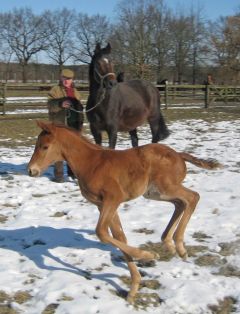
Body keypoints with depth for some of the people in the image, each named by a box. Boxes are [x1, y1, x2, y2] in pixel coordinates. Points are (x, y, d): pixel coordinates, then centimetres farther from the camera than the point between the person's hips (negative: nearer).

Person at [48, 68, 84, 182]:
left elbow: (79, 107, 23)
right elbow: (50, 105, -14)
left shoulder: (75, 92, 16)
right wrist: (60, 104, -32)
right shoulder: (55, 90, -1)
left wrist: (80, 122, 15)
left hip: (74, 124, 5)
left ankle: (72, 171, 22)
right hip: (59, 123, -5)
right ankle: (58, 173, 1)